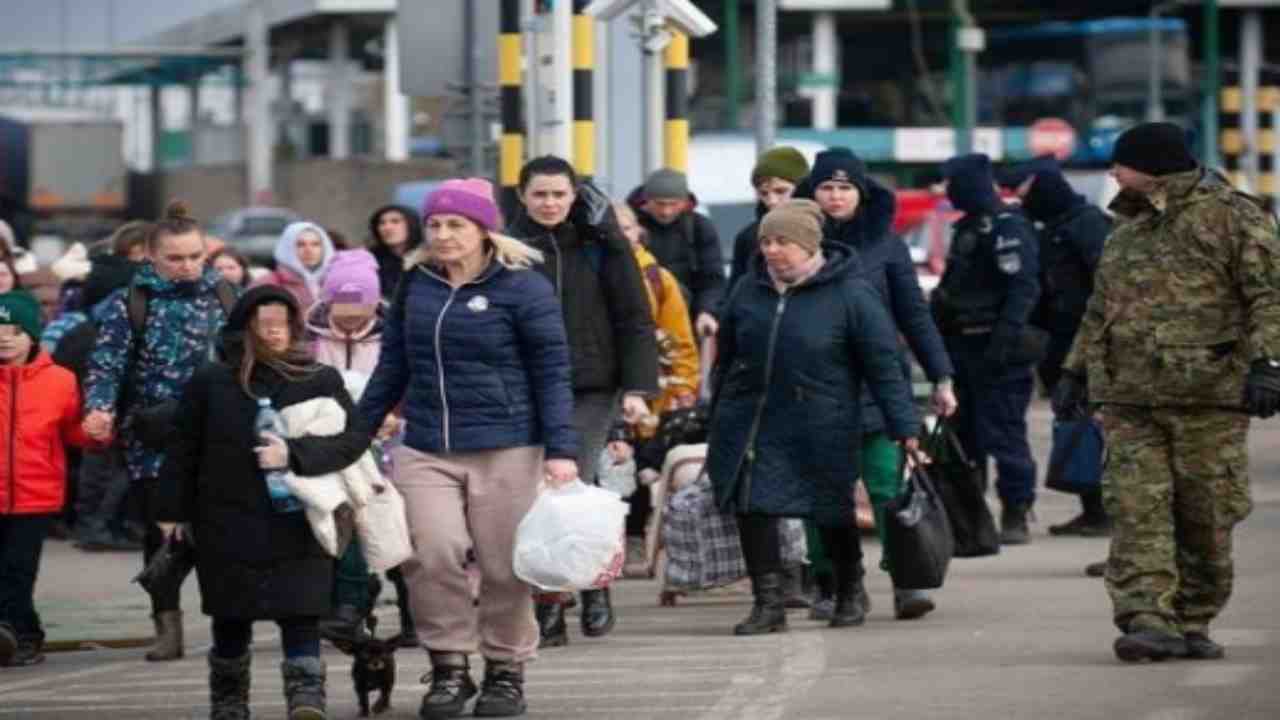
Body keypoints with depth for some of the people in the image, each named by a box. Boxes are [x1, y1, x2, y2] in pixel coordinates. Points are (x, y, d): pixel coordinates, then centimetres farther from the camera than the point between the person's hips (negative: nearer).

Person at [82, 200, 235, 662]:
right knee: (161, 532, 5)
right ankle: (168, 627, 12)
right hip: (155, 442, -1)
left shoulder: (223, 298, 5)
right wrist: (100, 409, -23)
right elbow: (106, 364, -6)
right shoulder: (128, 304, 0)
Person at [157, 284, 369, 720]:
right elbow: (184, 450, 7)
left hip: (297, 527, -1)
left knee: (301, 617, -12)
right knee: (232, 622, 10)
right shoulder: (211, 382, 2)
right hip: (229, 525, 1)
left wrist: (294, 454, -18)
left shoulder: (321, 381, 1)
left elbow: (355, 439, -6)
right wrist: (173, 511, 8)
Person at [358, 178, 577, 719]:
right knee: (433, 555, -11)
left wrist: (561, 450, -12)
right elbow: (392, 369, 17)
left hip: (506, 450, -3)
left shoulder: (522, 288, -4)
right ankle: (449, 668, 3)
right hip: (425, 451, 3)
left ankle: (506, 671, 19)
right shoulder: (415, 286, 9)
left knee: (505, 567, 2)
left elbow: (552, 374, -5)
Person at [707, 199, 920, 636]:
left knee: (833, 514, 10)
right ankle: (768, 603, 0)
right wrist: (719, 416, 18)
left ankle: (849, 595, 31)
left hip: (822, 428, -3)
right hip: (751, 423, 3)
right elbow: (727, 356, 15)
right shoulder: (749, 289, 4)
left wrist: (905, 428, -12)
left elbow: (884, 366, -9)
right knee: (753, 508, -8)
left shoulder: (851, 295, -10)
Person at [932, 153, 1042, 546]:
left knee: (1003, 433, -8)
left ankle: (1016, 516, -4)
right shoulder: (969, 226, 17)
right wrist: (939, 332, 23)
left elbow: (1023, 288, -22)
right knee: (963, 432, 14)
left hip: (995, 350, -10)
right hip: (964, 346, 10)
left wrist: (1006, 339, -29)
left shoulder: (1007, 227, -13)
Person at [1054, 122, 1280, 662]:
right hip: (1129, 399, 5)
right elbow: (1099, 311, 30)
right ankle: (1149, 621, -15)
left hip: (1208, 394, -5)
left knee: (1205, 517, 0)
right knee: (1137, 512, -9)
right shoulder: (1126, 231, 21)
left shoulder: (1231, 216, -1)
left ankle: (1191, 624, 11)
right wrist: (1075, 371, 23)